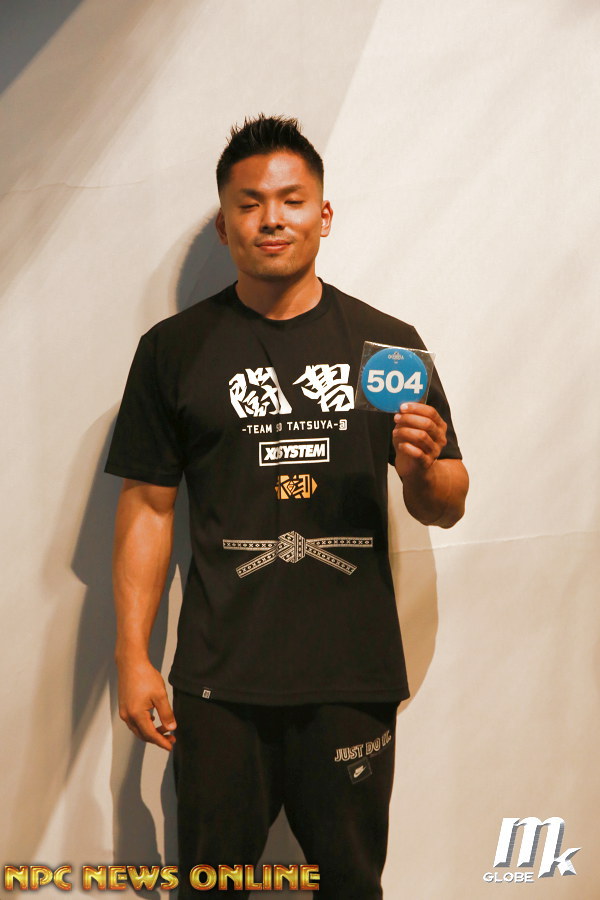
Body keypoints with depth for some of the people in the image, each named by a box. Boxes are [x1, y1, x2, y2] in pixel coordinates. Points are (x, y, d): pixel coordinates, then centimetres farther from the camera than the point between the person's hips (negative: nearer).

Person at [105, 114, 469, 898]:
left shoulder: (386, 343, 6)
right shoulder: (174, 350, 5)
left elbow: (445, 510, 10)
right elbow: (147, 508, 4)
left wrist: (422, 465, -12)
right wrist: (132, 656, -1)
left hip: (355, 677, 1)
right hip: (222, 681, 0)